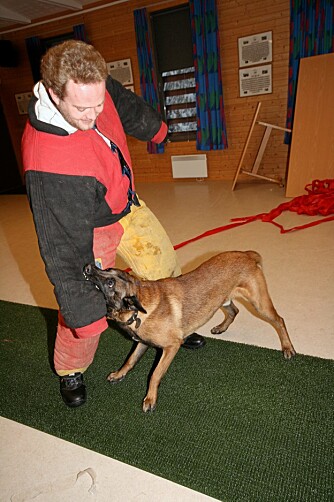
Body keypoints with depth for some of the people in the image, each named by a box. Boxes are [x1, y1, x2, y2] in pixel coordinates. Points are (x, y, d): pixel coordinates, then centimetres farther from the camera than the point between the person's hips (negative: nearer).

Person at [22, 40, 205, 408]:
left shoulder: (92, 88, -18)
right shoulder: (46, 160, -38)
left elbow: (127, 105, 7)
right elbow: (64, 246, -34)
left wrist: (155, 128, 25)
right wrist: (84, 311, -29)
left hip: (126, 204, 7)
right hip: (88, 226, -7)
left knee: (164, 266, 14)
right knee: (82, 310, -7)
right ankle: (70, 370, 25)